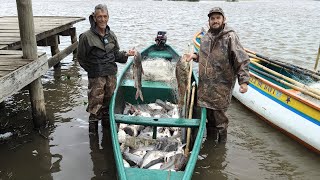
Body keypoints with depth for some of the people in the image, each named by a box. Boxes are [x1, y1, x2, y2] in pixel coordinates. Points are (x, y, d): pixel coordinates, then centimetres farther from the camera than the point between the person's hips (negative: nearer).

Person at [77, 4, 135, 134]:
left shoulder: (111, 35, 4)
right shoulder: (86, 36, -12)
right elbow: (81, 58, -3)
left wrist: (126, 54, -6)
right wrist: (92, 70, -2)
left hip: (111, 74, 5)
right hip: (96, 77, -4)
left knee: (108, 101, 17)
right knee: (95, 103, 2)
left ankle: (106, 124, 38)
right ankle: (93, 129, 21)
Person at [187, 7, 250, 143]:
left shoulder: (230, 37, -11)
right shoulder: (206, 37, 10)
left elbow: (242, 61, -14)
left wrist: (244, 81, -21)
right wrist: (195, 56, 8)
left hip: (222, 85, -6)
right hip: (205, 84, 7)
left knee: (219, 113, -1)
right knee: (208, 112, 16)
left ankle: (221, 141, 20)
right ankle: (210, 138, 35)